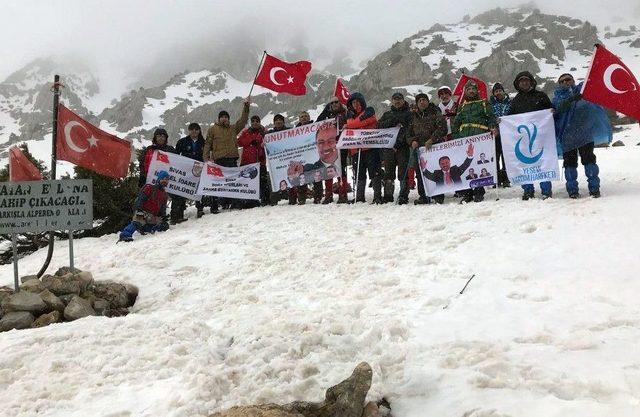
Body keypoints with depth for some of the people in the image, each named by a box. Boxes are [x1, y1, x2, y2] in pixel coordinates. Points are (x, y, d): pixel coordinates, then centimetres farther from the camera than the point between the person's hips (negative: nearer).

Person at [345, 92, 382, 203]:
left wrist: (348, 125, -3)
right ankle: (359, 198, 14)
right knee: (359, 175, 9)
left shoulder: (369, 111, 5)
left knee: (374, 173, -8)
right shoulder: (350, 116, 21)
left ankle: (377, 197, -9)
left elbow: (363, 120, -12)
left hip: (370, 147, -5)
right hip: (356, 149, 5)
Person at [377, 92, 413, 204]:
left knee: (403, 172, -6)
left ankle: (403, 195, -2)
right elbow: (379, 125, 6)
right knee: (388, 172, 6)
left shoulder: (408, 114, 8)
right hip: (388, 146, 4)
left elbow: (411, 129, -5)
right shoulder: (387, 114, 21)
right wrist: (391, 121, -8)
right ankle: (388, 195, 12)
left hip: (403, 147, -4)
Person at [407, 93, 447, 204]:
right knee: (420, 173, 2)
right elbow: (409, 133, 22)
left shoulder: (435, 113, 3)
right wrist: (412, 141, 1)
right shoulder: (414, 117, 19)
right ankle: (423, 196, 10)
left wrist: (432, 139, -18)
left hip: (434, 147, -5)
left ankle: (438, 196, -2)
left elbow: (442, 128, -9)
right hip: (419, 148, 5)